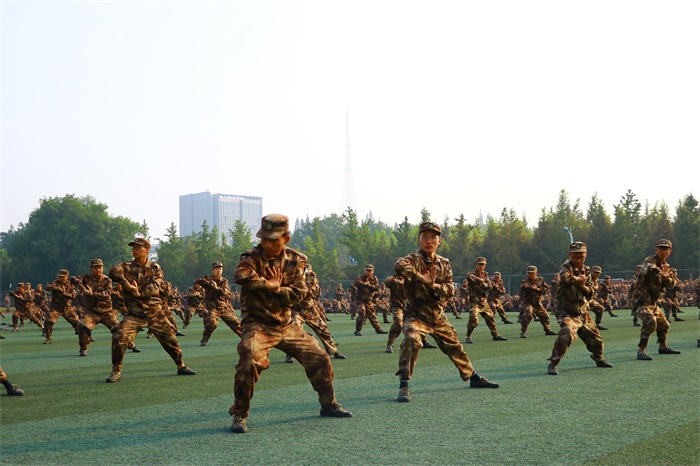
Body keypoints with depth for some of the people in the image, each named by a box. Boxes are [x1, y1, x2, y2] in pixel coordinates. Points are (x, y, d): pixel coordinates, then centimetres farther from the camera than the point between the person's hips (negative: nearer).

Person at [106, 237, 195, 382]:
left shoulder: (155, 268, 2)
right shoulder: (127, 266, 1)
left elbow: (154, 287, -14)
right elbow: (113, 272, -21)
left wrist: (139, 292, -30)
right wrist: (125, 282, -39)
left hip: (154, 312, 1)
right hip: (134, 313, -1)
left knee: (170, 338, 6)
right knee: (119, 337, -19)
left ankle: (181, 366, 25)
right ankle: (116, 372, -6)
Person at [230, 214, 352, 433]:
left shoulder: (294, 260, 1)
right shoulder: (253, 257, -14)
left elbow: (299, 292, -6)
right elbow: (240, 275, -36)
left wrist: (276, 289, -20)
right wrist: (274, 285, -26)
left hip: (286, 324, 5)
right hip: (258, 324, -5)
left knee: (319, 358, 8)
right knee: (250, 361, -30)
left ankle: (329, 405, 31)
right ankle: (239, 415, -12)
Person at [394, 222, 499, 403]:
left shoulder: (444, 263, 4)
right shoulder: (413, 260, -15)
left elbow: (450, 290, -4)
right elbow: (399, 265, -40)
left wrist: (433, 285, -22)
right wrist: (422, 278, -35)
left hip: (438, 316, 6)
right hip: (416, 314, -6)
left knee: (454, 345, 18)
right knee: (412, 340, -32)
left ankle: (473, 377, 39)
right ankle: (403, 386, -25)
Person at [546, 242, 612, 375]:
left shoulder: (586, 270, 7)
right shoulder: (566, 268, -12)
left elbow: (590, 294, 4)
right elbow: (564, 277, -39)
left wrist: (583, 286, -14)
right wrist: (578, 279, -27)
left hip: (583, 312, 7)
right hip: (567, 312, -7)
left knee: (595, 339, 18)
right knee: (567, 333, -32)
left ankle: (599, 359, 48)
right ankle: (552, 364, -25)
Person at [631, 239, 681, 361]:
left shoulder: (665, 265, 12)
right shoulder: (650, 261, -15)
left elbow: (670, 284, 4)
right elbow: (651, 269, -41)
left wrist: (666, 277, -16)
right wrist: (663, 274, -26)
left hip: (653, 302, 10)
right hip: (641, 300, -9)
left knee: (664, 324, 22)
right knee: (650, 321, -29)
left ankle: (663, 347, 44)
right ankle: (641, 351, -28)